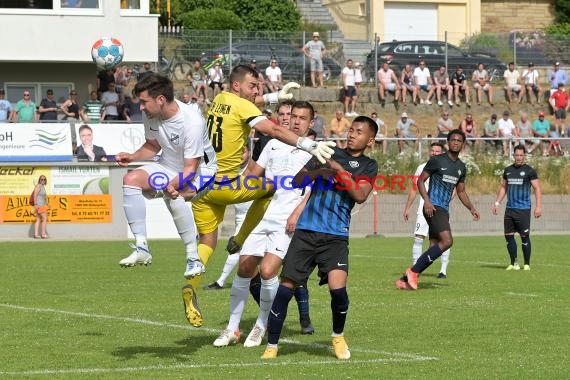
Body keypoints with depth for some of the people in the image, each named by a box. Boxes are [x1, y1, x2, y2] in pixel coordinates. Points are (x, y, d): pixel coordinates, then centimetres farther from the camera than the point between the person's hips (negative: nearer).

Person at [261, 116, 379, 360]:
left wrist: (339, 171, -16)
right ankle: (271, 346, 5)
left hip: (335, 236, -2)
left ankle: (338, 337, 10)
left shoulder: (367, 166, 9)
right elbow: (297, 181, 8)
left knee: (337, 287, -18)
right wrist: (318, 172, -10)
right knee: (286, 286, -4)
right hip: (306, 230, 2)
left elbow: (360, 196, -8)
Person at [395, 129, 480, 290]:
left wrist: (471, 208, 11)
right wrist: (427, 200, -17)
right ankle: (413, 271, -16)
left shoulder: (461, 167, 15)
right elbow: (420, 181, -3)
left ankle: (405, 279, 8)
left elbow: (461, 192, 25)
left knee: (434, 248, 3)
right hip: (433, 208, -8)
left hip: (444, 210, 8)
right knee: (447, 241, -22)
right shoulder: (437, 160, -4)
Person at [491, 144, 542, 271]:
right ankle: (514, 263, 13)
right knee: (508, 236, 3)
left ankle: (527, 264, 5)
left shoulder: (529, 171, -2)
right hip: (510, 208, 5)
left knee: (524, 237, -4)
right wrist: (497, 203, 15)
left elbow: (537, 188, -5)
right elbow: (503, 187, 22)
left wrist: (538, 206, -14)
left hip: (523, 209, -5)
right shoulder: (508, 170, 13)